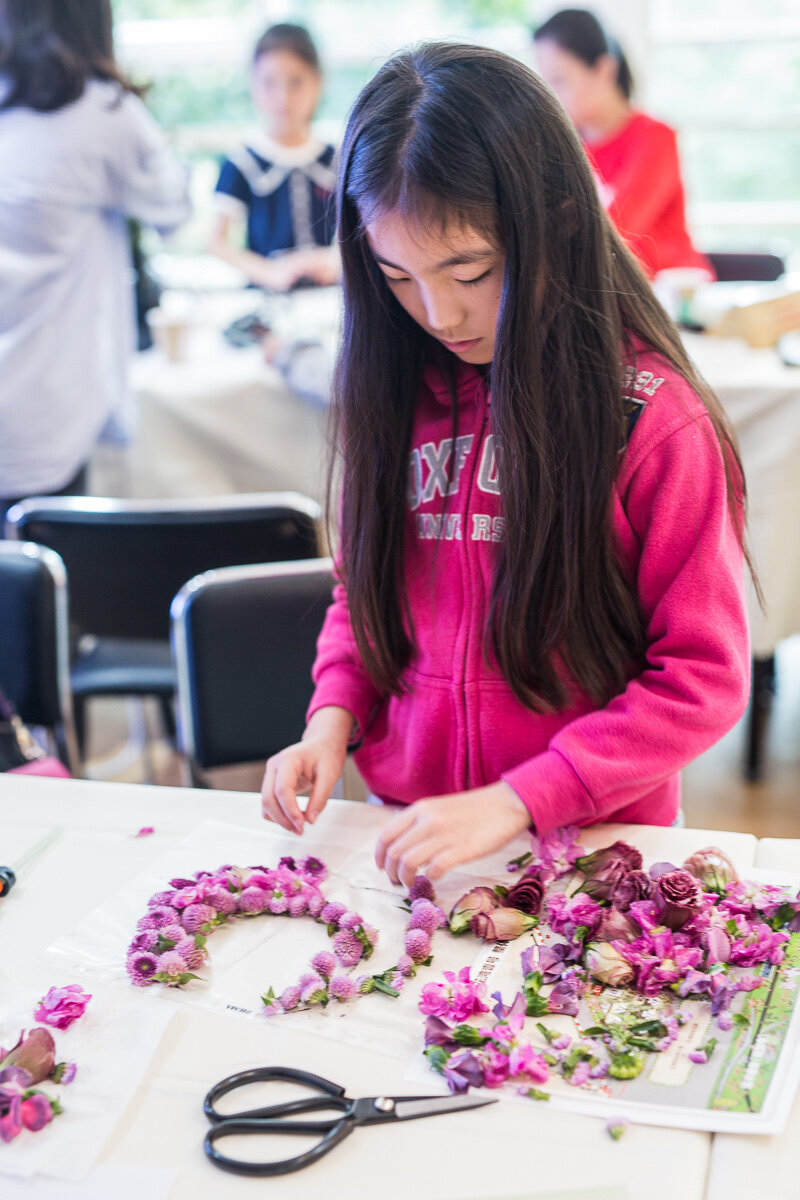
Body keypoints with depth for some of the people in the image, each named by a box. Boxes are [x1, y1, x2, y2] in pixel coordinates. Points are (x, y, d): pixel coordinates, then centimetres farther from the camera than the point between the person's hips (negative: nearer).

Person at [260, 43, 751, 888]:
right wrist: (334, 716, -7)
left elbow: (702, 679, -15)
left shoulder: (655, 421, -17)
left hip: (589, 840, -3)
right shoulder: (398, 391, -2)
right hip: (409, 820, 4)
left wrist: (517, 803, -23)